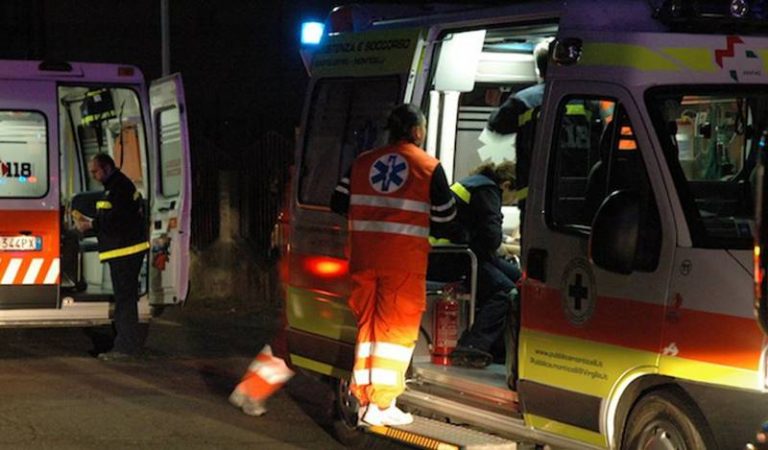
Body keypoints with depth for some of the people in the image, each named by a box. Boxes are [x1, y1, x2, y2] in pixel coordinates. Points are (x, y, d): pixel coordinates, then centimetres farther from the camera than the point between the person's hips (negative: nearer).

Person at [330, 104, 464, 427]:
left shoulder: (362, 162, 10)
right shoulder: (429, 167, -1)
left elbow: (339, 204, 12)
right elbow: (445, 223, 2)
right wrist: (460, 236, 22)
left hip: (364, 258, 4)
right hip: (404, 261, -4)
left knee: (367, 325, 13)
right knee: (396, 330, 1)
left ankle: (365, 400, 16)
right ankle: (382, 405, -2)